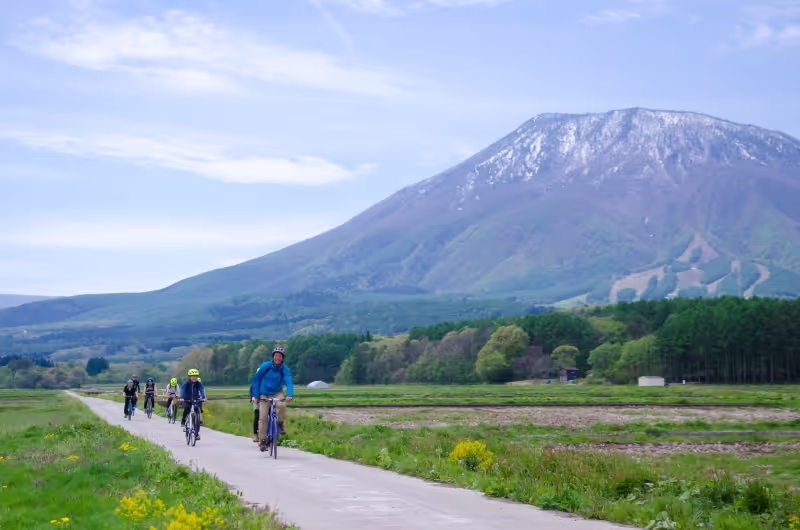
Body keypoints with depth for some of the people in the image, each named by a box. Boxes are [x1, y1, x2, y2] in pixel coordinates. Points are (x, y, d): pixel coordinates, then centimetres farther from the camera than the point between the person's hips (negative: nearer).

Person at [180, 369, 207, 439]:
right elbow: (182, 390, -26)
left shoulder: (199, 384, -7)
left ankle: (197, 433, 2)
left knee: (197, 417, -7)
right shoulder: (186, 383, -11)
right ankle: (183, 421, -12)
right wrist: (182, 398, -45)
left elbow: (202, 390, -22)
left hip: (196, 401, 2)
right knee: (187, 408, -36)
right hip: (187, 401, -2)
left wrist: (203, 397, -42)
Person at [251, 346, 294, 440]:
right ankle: (262, 439, 3)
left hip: (277, 393, 0)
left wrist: (289, 395, -41)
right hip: (264, 394, 0)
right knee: (263, 418, -8)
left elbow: (288, 382, -23)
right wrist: (254, 395, -12)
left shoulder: (284, 369, -11)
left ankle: (281, 423, -5)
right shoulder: (265, 366, -12)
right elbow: (256, 379, -7)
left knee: (282, 405, -31)